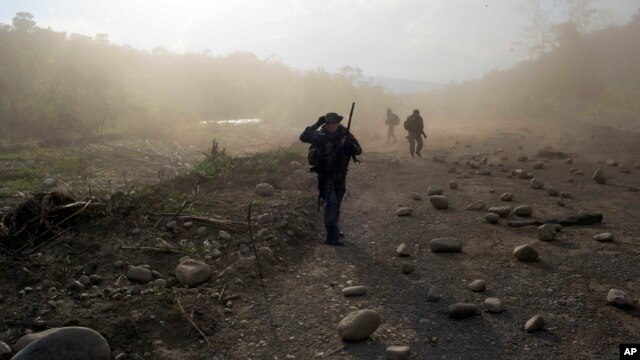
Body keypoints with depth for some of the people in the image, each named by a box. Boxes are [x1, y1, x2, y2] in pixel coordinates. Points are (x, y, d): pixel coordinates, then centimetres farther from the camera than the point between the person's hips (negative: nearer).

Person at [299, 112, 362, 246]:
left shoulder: (345, 134, -5)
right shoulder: (320, 135, -14)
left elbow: (359, 150, -6)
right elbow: (303, 137, -24)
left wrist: (349, 146, -27)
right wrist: (316, 125, -28)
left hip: (340, 175, 5)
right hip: (325, 175, -5)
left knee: (336, 204, 18)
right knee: (331, 203, -12)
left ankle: (334, 228, 36)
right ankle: (331, 236, -11)